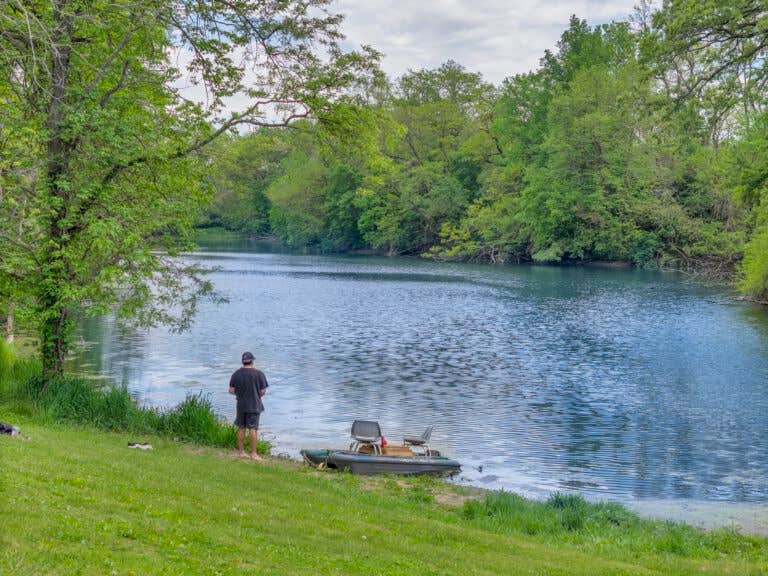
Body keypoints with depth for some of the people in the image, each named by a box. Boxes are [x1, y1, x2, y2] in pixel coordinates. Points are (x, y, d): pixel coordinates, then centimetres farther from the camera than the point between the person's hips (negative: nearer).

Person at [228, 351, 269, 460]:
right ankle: (253, 453, 0)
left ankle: (241, 452, 18)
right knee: (253, 429, 0)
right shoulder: (259, 374, -10)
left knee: (241, 428, 12)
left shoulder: (236, 374, -2)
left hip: (241, 405, 3)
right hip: (254, 405, -3)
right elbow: (263, 391, -8)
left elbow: (231, 390, -1)